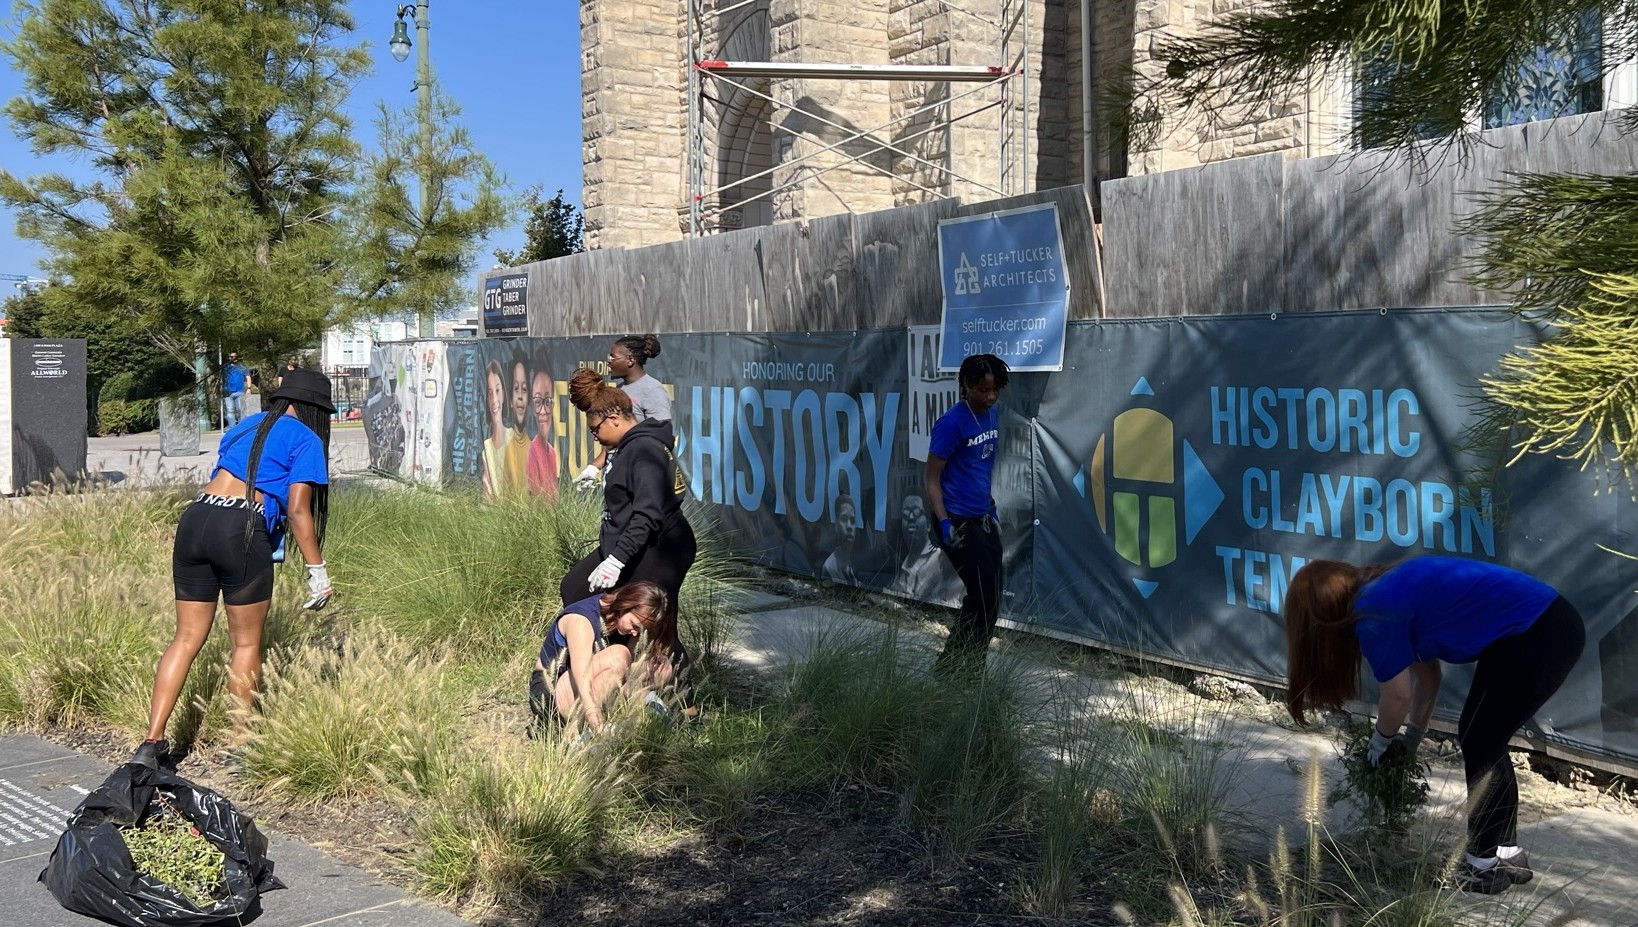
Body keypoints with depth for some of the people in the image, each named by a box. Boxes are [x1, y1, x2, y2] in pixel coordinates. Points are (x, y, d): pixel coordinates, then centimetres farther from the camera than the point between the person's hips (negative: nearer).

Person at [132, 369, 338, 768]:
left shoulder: (244, 428, 25)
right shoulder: (305, 440, 6)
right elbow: (297, 510, -2)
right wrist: (317, 571, 1)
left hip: (194, 520, 6)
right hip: (241, 530, -6)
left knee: (187, 637, 12)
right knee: (247, 642, 8)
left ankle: (152, 742, 9)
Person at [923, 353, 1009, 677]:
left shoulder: (993, 416, 7)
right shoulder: (952, 422, -16)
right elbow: (931, 476, -13)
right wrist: (944, 523, -20)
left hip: (985, 519, 8)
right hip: (959, 522, -8)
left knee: (991, 596, 9)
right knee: (983, 596, -7)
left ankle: (969, 666, 22)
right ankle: (951, 666, 7)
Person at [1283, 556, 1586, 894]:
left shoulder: (1373, 612, -11)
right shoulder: (1390, 591, 15)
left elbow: (1398, 694, -3)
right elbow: (1427, 673, 21)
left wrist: (1381, 740, 15)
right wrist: (1412, 738, 27)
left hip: (1534, 638, -9)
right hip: (1553, 624, 9)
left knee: (1477, 746, 5)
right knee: (1485, 743, 18)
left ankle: (1484, 865, 14)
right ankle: (1509, 853, 27)